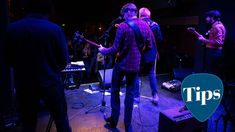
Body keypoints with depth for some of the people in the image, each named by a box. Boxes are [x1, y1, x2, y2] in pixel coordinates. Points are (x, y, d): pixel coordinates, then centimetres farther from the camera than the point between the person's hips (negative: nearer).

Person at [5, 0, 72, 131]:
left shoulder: (11, 28, -5)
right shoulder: (55, 29, -14)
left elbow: (9, 59, 3)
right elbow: (64, 60, -8)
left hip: (23, 85, 3)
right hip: (50, 83, -2)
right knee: (61, 120, 15)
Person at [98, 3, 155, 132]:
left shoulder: (122, 26, -12)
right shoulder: (145, 25, 3)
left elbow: (115, 49, -13)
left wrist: (103, 50, 4)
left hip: (121, 64, -4)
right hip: (135, 64, 4)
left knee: (115, 91, 14)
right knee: (130, 93, 12)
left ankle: (114, 121, 25)